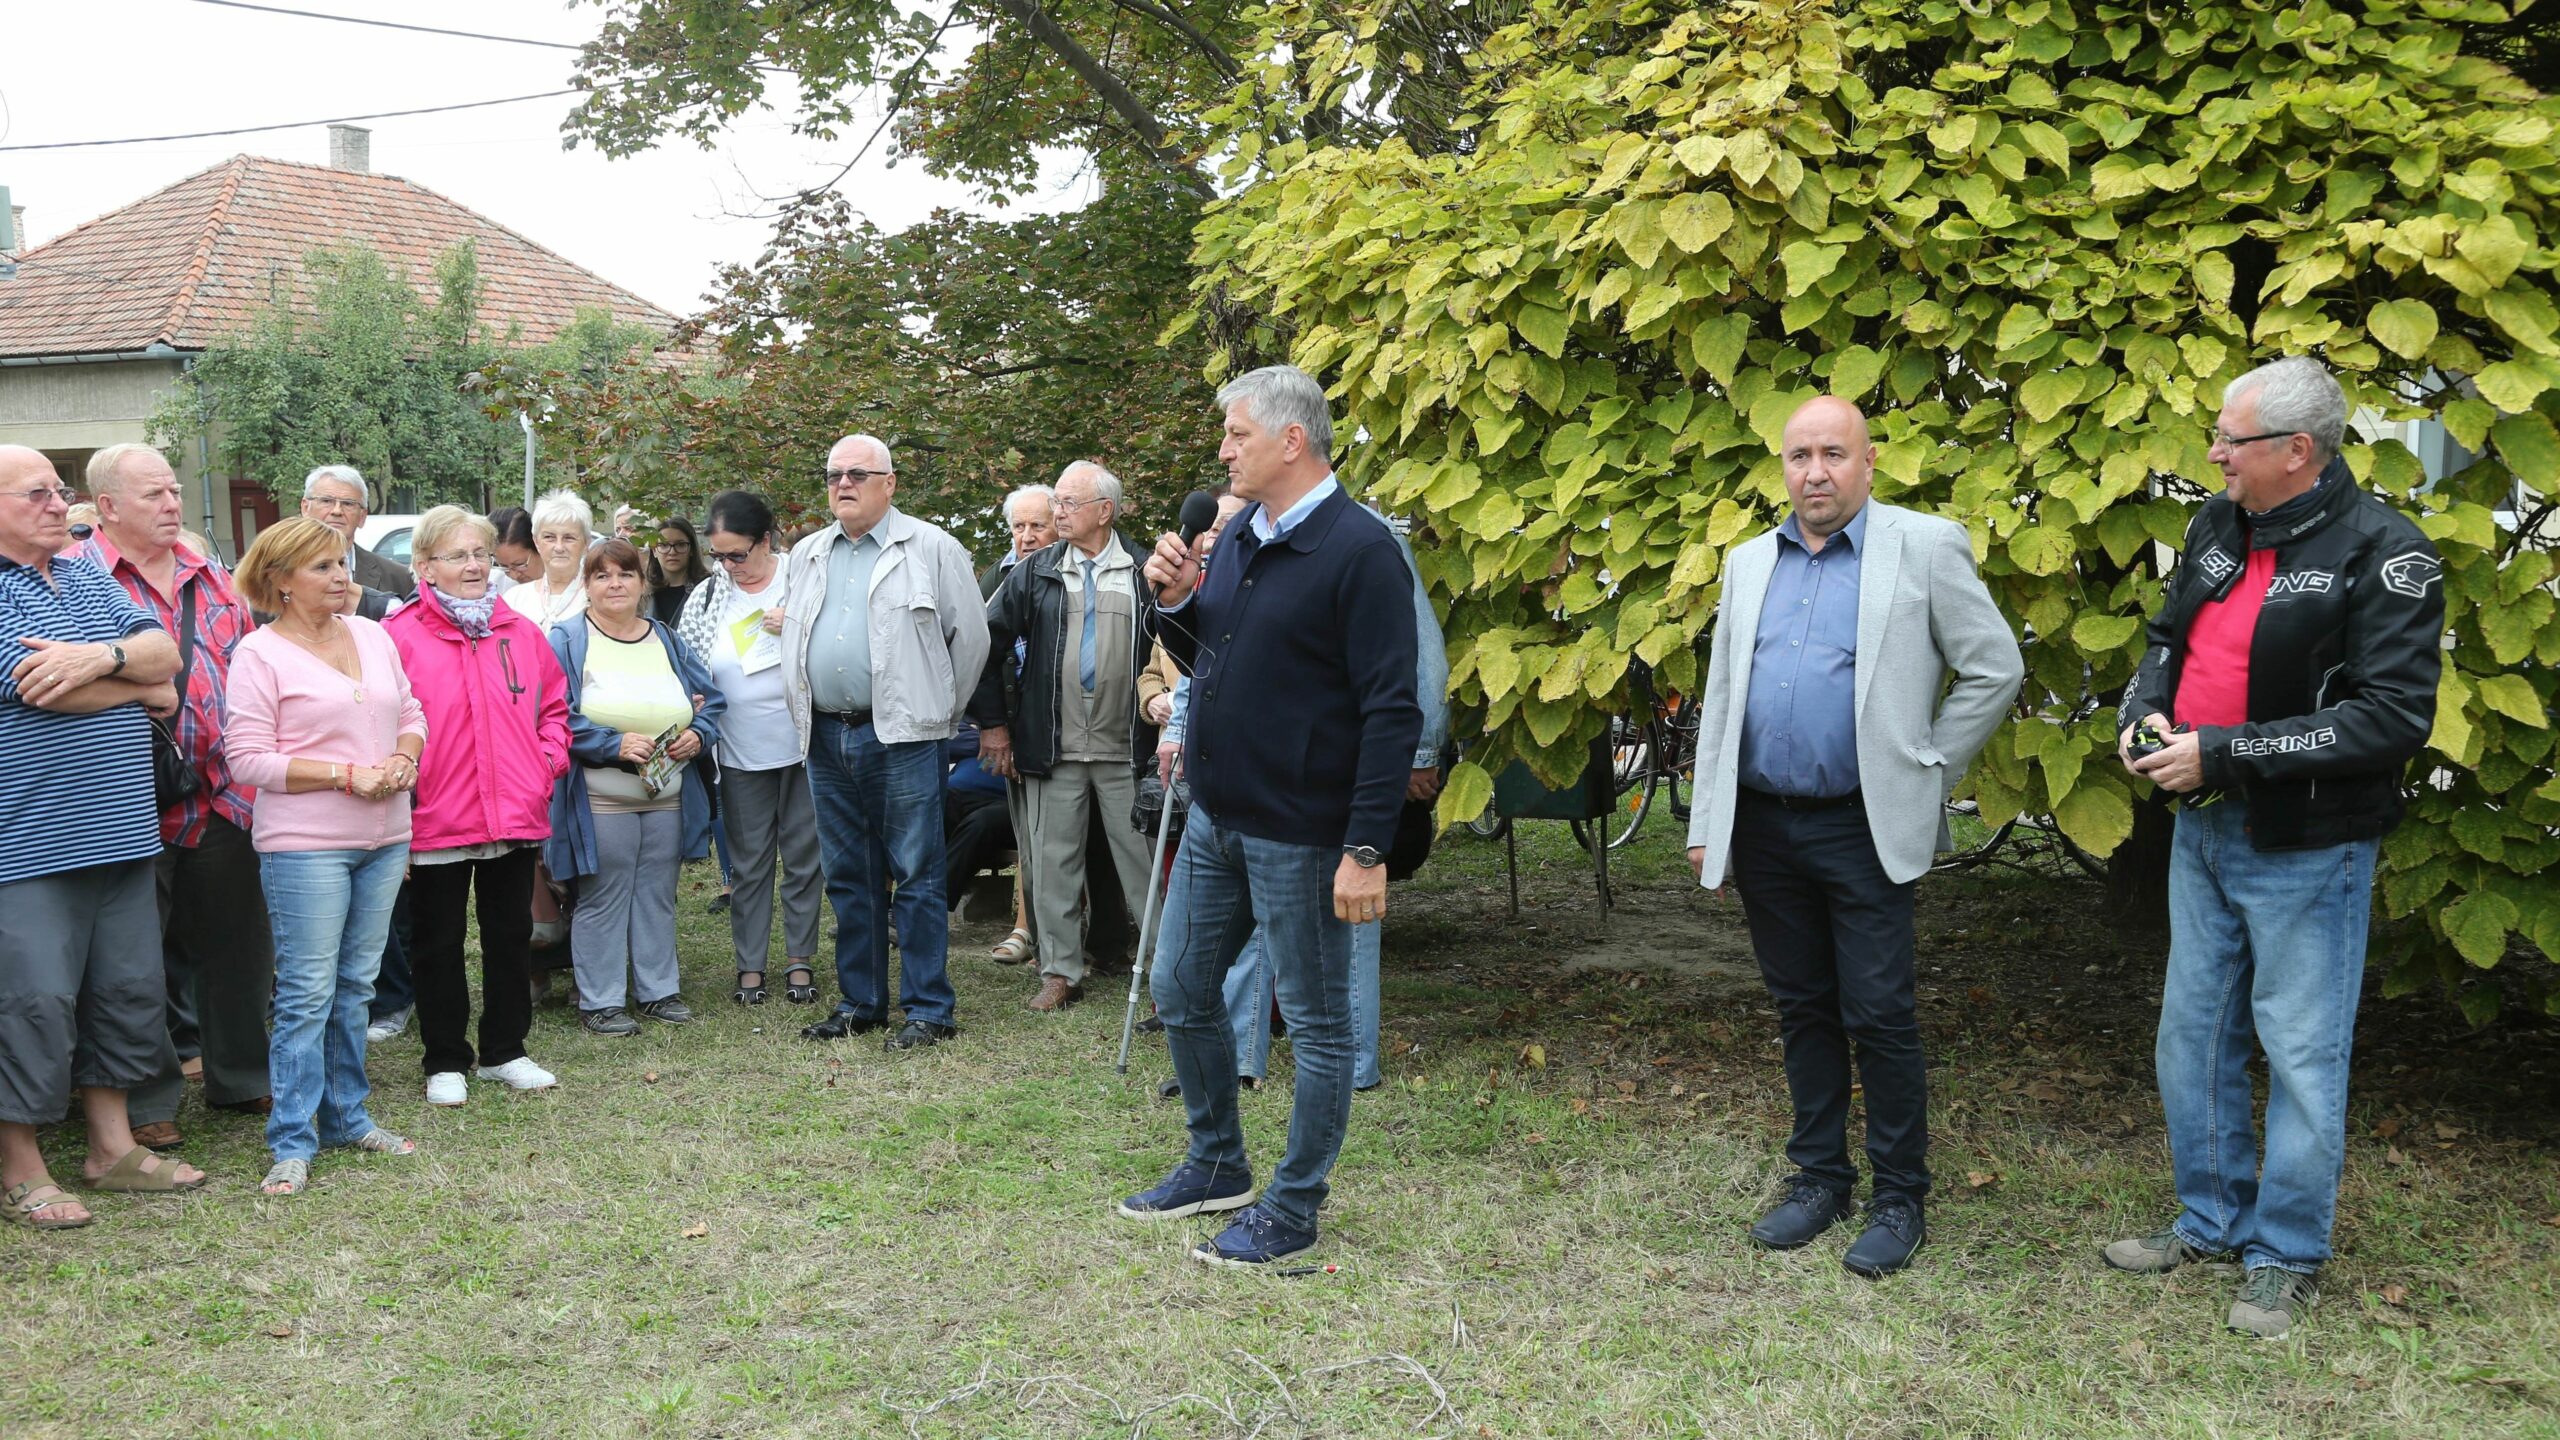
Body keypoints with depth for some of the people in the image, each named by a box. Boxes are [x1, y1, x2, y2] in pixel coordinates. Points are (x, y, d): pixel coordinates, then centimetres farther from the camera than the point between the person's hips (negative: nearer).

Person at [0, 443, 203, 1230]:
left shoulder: (89, 580, 14)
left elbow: (165, 651, 4)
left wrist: (104, 656, -19)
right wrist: (145, 689, -4)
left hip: (119, 832, 8)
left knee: (128, 989, 14)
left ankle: (113, 1145, 27)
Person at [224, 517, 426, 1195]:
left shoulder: (372, 636, 10)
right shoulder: (259, 654, -8)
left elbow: (411, 713, 16)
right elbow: (250, 757, -14)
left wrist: (403, 759, -6)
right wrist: (349, 774, -17)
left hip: (384, 837, 6)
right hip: (303, 845, -6)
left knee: (355, 985, 14)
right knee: (307, 992, -4)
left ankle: (347, 1116, 24)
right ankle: (292, 1142, 5)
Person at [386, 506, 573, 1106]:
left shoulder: (520, 631, 7)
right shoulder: (399, 637, -7)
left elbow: (554, 706, 15)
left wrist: (549, 759, 1)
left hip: (515, 816, 4)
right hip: (436, 822, -4)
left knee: (511, 936, 14)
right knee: (439, 945, 9)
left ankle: (505, 1051, 29)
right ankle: (446, 1062, 22)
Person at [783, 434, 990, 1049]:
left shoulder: (931, 548, -2)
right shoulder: (805, 556, 15)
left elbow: (971, 636, 1)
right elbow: (793, 641, 24)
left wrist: (940, 709, 5)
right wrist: (805, 713, 17)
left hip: (901, 738, -6)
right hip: (826, 738, 6)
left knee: (916, 878, -3)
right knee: (849, 878, 12)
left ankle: (930, 1009, 3)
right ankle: (860, 1003, 21)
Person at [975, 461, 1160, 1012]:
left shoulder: (1143, 572, 2)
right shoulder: (1036, 572, 7)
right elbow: (986, 640, 8)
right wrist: (992, 722, 6)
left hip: (1128, 749, -2)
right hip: (1053, 749, 2)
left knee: (1143, 861, 3)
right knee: (1053, 863, 6)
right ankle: (1061, 973, 16)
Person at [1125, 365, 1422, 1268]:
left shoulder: (1359, 550, -16)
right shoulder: (1239, 538, 10)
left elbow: (1391, 711, -19)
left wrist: (1367, 848, -23)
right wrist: (1174, 600, 0)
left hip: (1299, 835, -9)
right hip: (1215, 819, 9)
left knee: (1316, 1021, 5)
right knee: (1181, 992, 17)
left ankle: (1293, 1210, 17)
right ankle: (1217, 1166, 35)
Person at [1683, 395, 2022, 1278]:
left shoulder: (1924, 549, -4)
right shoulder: (1750, 563, 11)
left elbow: (1996, 668, -3)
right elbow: (1720, 698, 14)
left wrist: (1926, 772, -3)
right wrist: (1708, 823, 10)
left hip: (1864, 828, -5)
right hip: (1765, 826, 5)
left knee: (1879, 1016, -2)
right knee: (1801, 1010, 13)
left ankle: (1899, 1198, 12)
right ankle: (1819, 1178, 25)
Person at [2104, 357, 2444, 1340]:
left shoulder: (2380, 551, -17)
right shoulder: (2217, 527, 4)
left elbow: (2394, 717, -22)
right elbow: (2168, 638, 19)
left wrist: (2224, 752, -23)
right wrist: (2145, 712, -3)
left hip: (2305, 847, -7)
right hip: (2203, 827, 7)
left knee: (2300, 1051, 4)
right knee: (2193, 1033, 16)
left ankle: (2287, 1258, 21)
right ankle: (2212, 1220, 34)